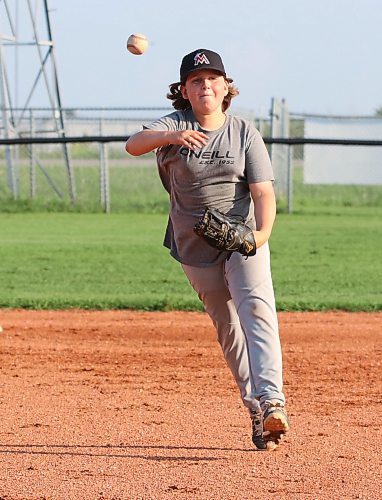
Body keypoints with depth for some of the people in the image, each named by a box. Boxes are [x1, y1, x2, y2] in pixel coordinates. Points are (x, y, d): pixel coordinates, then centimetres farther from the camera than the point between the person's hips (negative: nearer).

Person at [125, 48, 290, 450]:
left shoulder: (244, 132, -2)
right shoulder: (174, 126, -4)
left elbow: (263, 191, -9)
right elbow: (133, 145, -24)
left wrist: (262, 232, -29)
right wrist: (171, 137, -46)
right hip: (194, 246, 1)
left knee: (256, 308, -22)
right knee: (227, 327, 8)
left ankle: (271, 400, -35)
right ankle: (255, 409, 16)